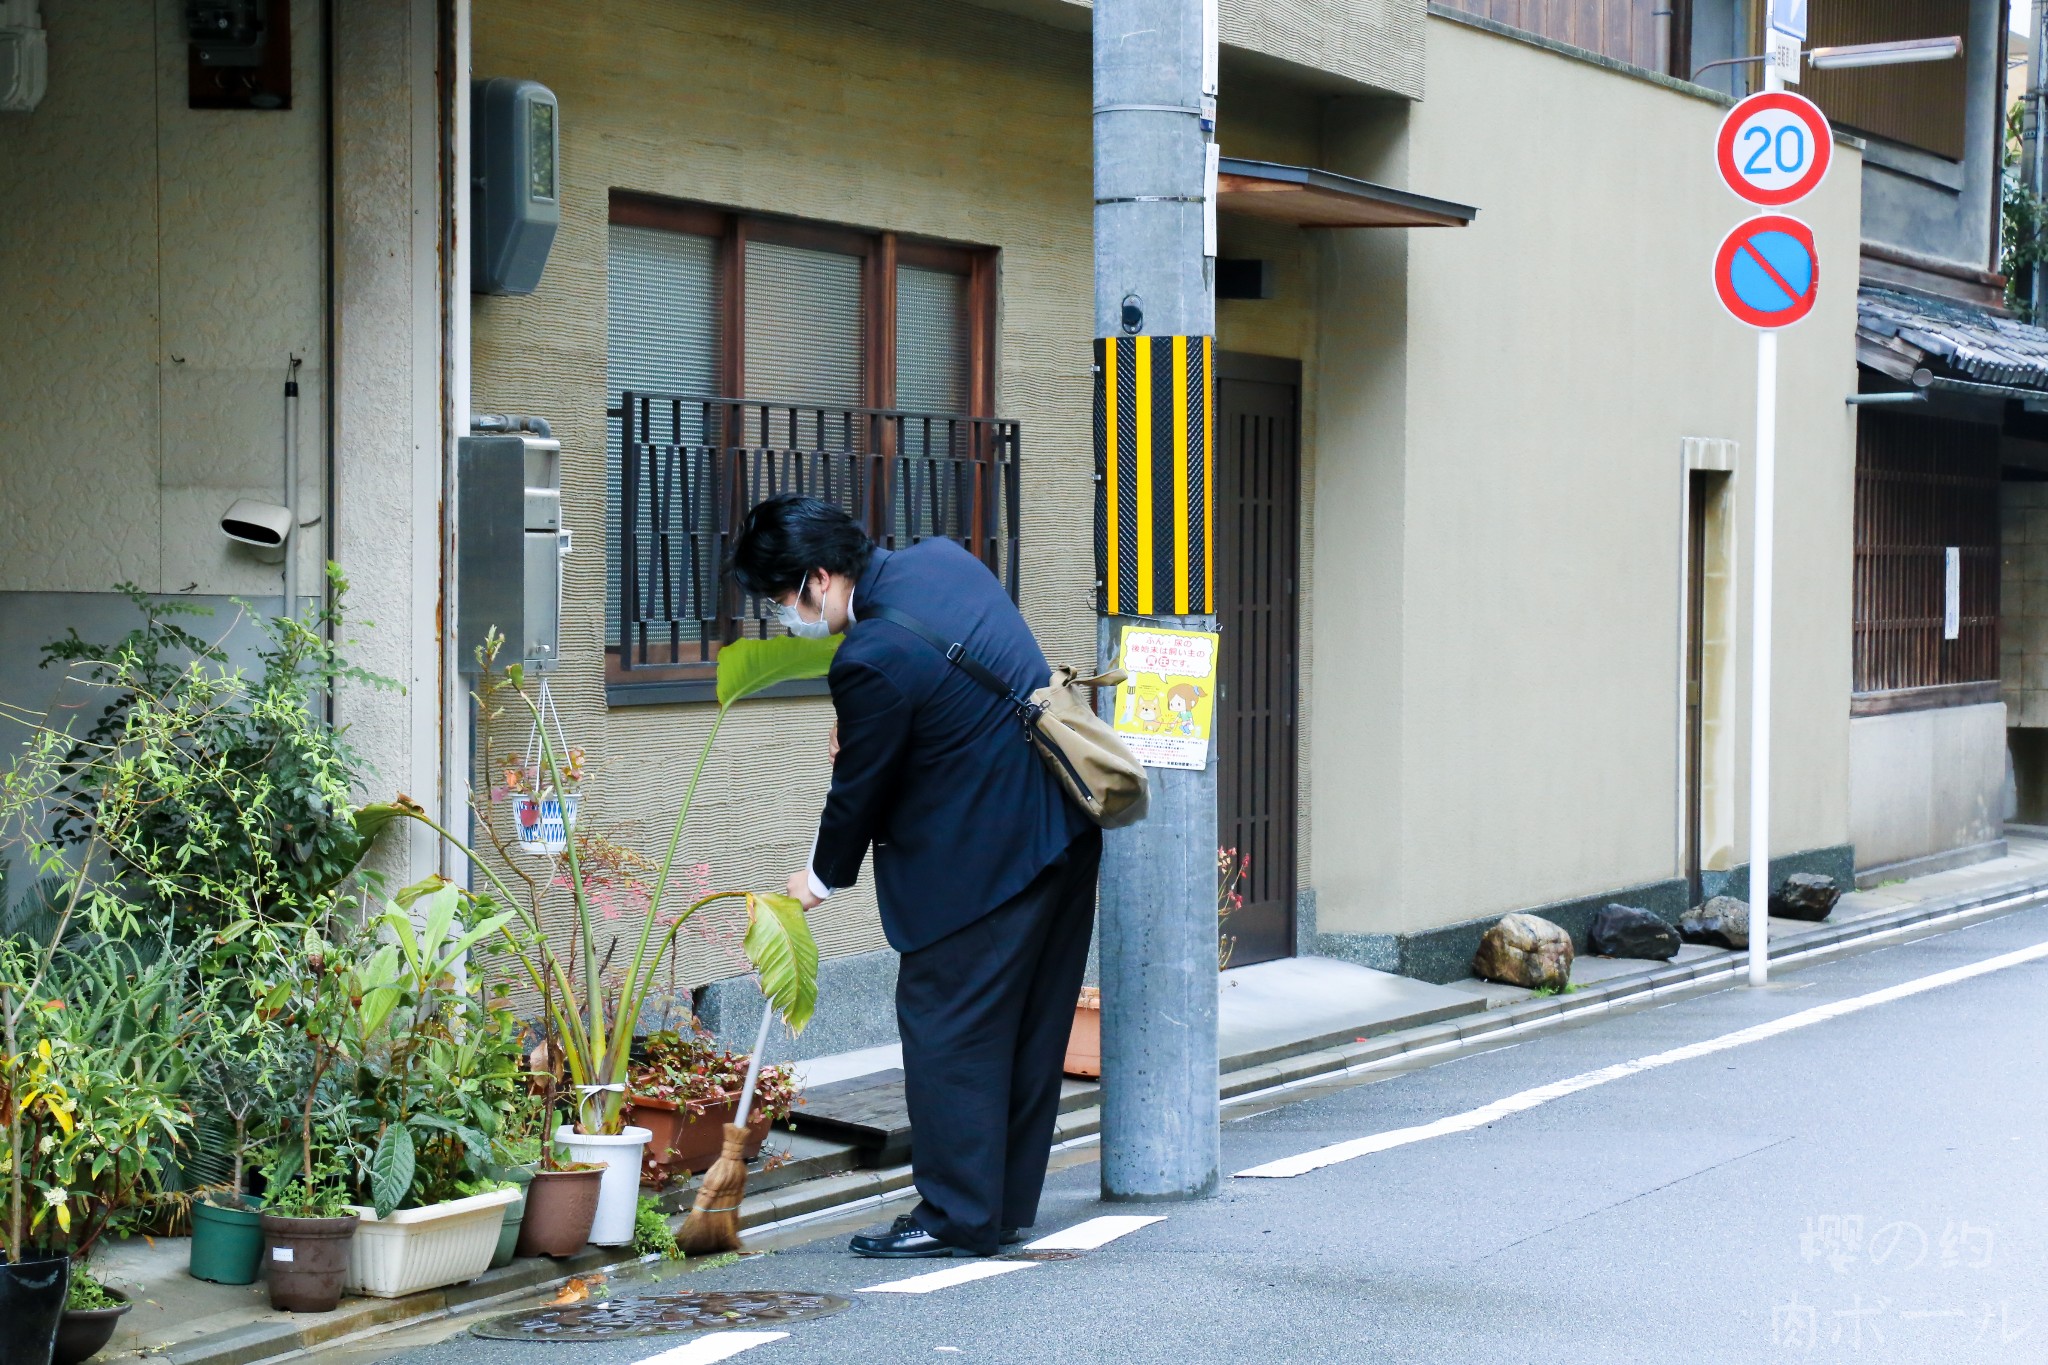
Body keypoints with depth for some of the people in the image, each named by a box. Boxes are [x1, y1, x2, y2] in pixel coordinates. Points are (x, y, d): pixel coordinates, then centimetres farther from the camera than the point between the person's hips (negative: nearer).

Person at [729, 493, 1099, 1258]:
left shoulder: (873, 659, -22)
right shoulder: (940, 559, 4)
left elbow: (861, 788, -10)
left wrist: (822, 878, 7)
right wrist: (858, 726, 16)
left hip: (978, 862, -10)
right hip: (1062, 831, 10)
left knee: (945, 1029, 1)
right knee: (1028, 1028, 13)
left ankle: (958, 1217, 6)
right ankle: (1006, 1207, 22)